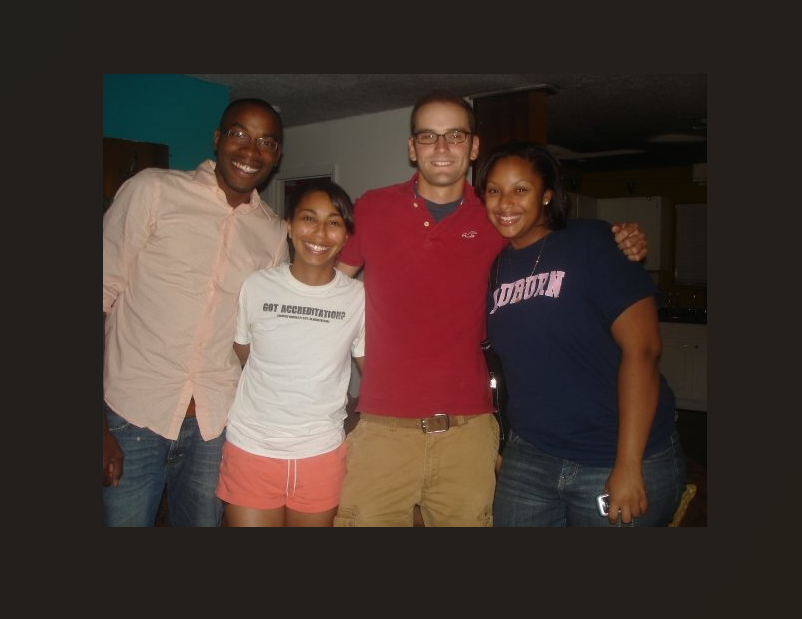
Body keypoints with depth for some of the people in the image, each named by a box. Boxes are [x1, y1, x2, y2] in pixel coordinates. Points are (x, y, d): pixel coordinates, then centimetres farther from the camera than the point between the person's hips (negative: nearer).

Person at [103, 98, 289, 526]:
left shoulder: (275, 233, 6)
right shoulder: (153, 190, -5)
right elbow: (104, 294, -7)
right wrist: (101, 426, -12)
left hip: (217, 427, 4)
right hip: (133, 416, -3)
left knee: (203, 520, 16)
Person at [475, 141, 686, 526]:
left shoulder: (590, 242, -11)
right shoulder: (495, 267, 6)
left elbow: (642, 348, -16)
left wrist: (628, 466, -18)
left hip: (617, 460, -4)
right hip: (529, 459, 5)